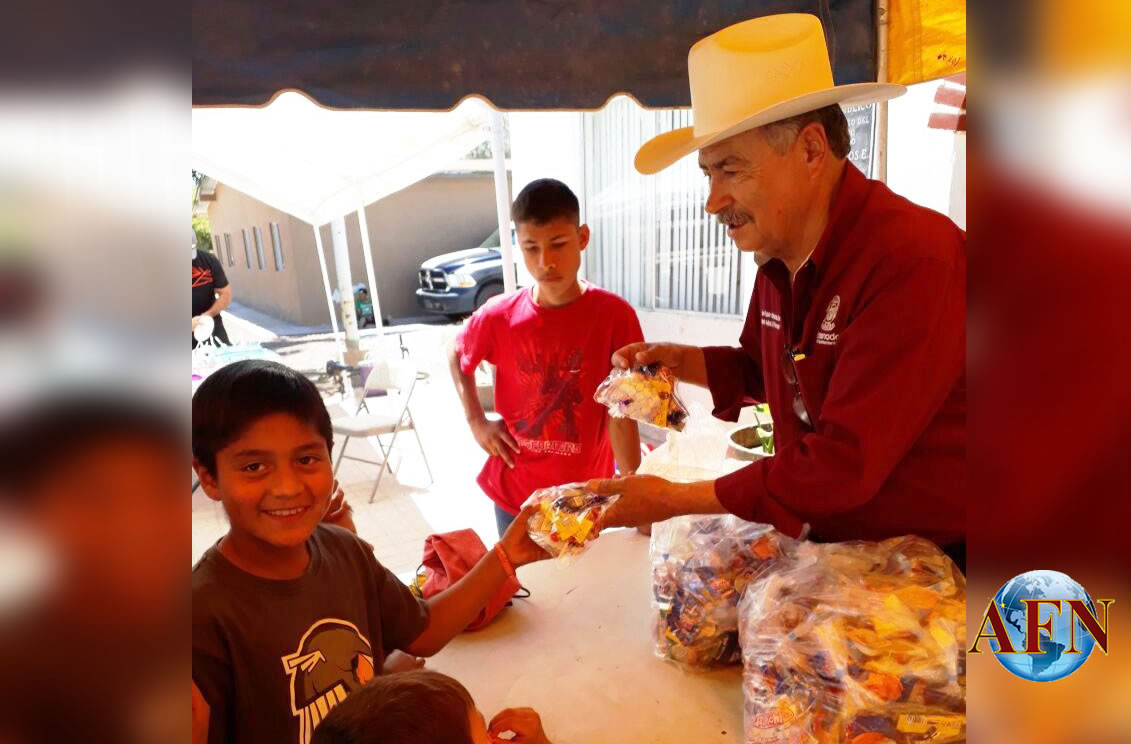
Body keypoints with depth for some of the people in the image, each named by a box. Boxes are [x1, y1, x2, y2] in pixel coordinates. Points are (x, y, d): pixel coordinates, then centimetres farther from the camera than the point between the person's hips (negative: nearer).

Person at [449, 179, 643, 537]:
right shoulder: (499, 316, -9)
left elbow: (621, 413, -14)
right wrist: (477, 422, 1)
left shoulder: (615, 316, -15)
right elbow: (457, 357, 12)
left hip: (584, 496, -2)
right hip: (513, 492, 2)